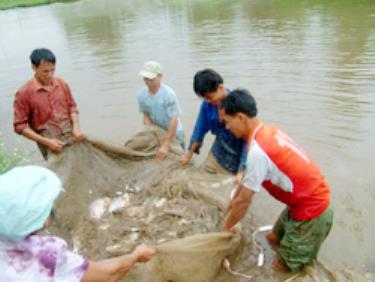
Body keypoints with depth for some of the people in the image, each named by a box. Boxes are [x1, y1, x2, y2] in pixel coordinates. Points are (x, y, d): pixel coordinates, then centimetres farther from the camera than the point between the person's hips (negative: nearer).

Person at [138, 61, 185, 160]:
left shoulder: (169, 94, -28)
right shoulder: (142, 94, -11)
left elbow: (174, 121, -29)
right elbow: (146, 116, -1)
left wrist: (165, 145, -32)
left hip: (174, 134, -4)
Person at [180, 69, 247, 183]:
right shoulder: (207, 104, -12)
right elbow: (200, 129, 3)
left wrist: (242, 171, -33)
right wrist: (189, 154, 10)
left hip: (237, 157, -5)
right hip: (217, 152, 5)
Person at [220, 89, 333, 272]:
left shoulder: (258, 151, -31)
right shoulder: (269, 131, -2)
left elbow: (243, 202, -18)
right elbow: (249, 177, 13)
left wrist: (226, 227, 0)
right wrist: (234, 200, 24)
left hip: (311, 212, -8)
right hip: (313, 201, 9)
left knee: (282, 268, 7)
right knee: (273, 239, 25)